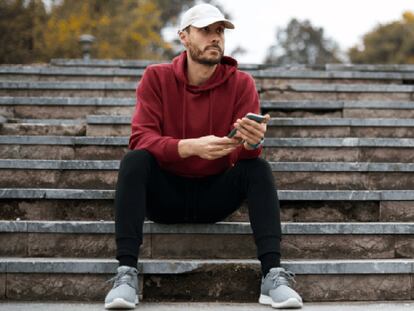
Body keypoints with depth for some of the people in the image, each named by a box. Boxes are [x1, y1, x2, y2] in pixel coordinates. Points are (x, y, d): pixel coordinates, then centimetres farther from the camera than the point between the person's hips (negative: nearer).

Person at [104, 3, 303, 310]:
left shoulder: (241, 83, -6)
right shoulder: (156, 77, -7)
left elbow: (246, 151, -14)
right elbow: (140, 139, -19)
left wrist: (252, 142, -41)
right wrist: (192, 146, -37)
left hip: (215, 195, 1)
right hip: (164, 194, -1)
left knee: (258, 167, -23)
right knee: (134, 160, -28)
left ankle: (272, 274, -31)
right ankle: (126, 273, -32)